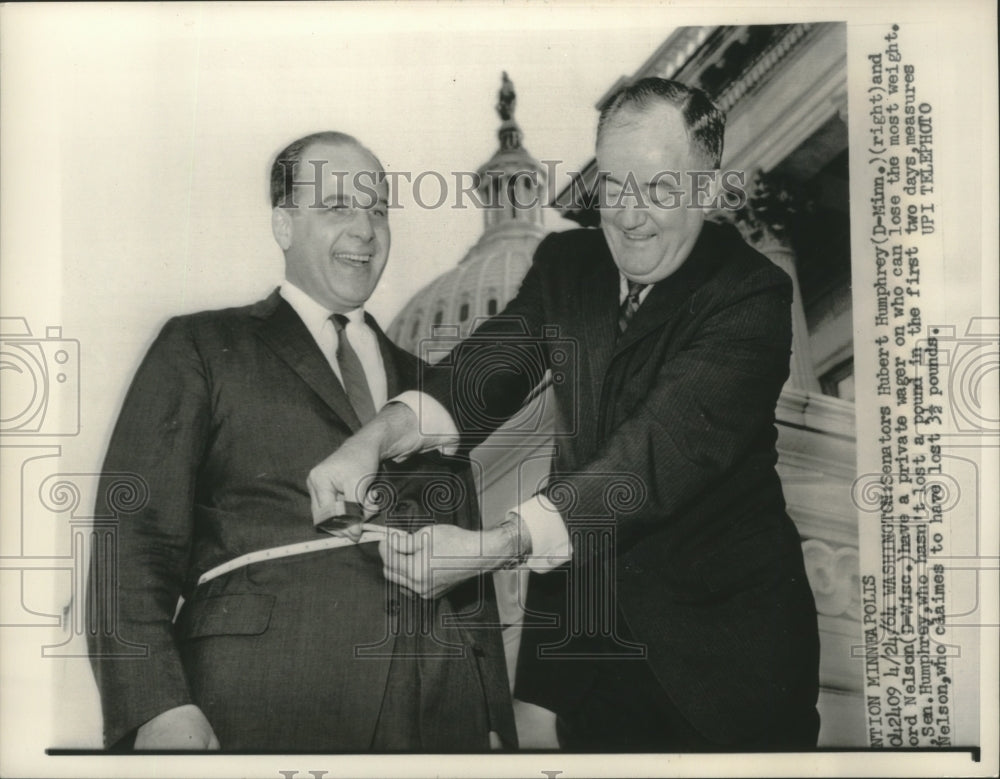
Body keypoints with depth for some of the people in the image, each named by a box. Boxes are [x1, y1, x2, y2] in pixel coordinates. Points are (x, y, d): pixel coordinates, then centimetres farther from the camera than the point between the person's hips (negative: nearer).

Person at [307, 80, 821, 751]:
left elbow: (661, 451, -29)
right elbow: (487, 369, -11)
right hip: (578, 612, 4)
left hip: (720, 631, -3)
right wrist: (377, 435, -31)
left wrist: (493, 547, -40)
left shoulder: (751, 299, -16)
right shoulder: (567, 262, 2)